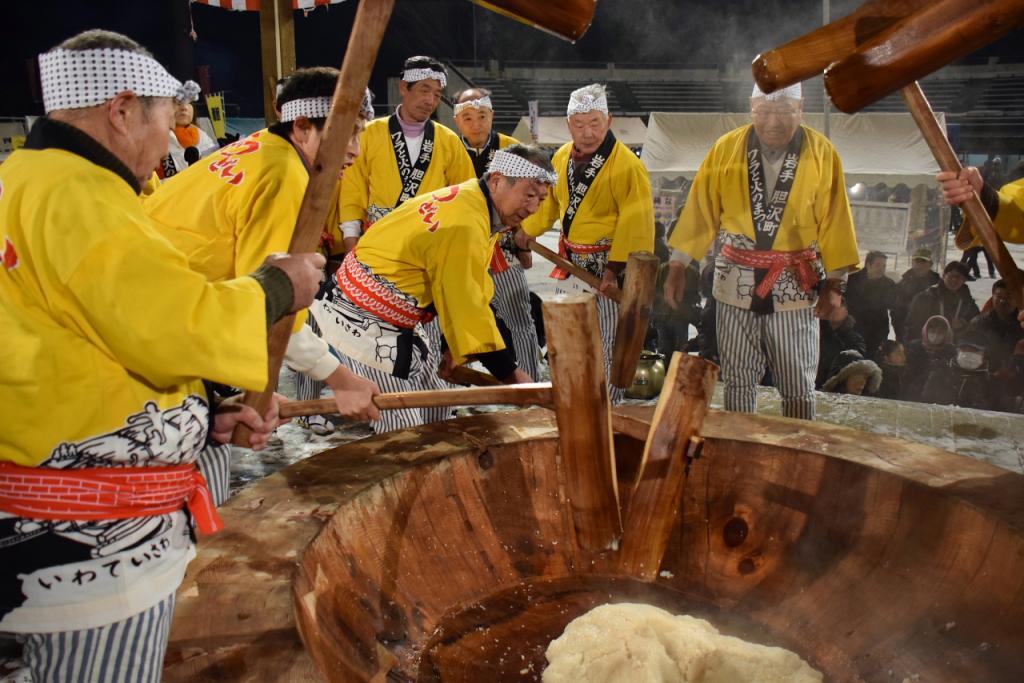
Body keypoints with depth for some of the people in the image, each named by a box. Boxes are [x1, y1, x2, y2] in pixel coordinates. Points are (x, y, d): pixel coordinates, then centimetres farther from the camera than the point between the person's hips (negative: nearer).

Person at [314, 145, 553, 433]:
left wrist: (454, 346, 7)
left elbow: (463, 295, 7)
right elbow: (467, 305, -26)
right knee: (403, 429, -7)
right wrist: (509, 372, -19)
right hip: (366, 322, -10)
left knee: (431, 414, 17)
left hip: (391, 318, 10)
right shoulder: (465, 223, -28)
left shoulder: (473, 201, 3)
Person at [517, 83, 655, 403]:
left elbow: (635, 223, -21)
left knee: (606, 342, 0)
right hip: (570, 262, 7)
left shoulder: (627, 165, -18)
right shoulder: (562, 156, 4)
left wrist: (615, 269, -24)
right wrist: (527, 230, 21)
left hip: (606, 265, -7)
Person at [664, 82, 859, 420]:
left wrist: (834, 283, -2)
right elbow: (700, 210, 1)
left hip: (795, 284, -1)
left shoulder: (821, 152, -3)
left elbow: (835, 221, 0)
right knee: (737, 380, 9)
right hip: (736, 280, 1)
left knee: (798, 385, 5)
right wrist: (677, 267, -1)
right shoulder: (726, 148, -1)